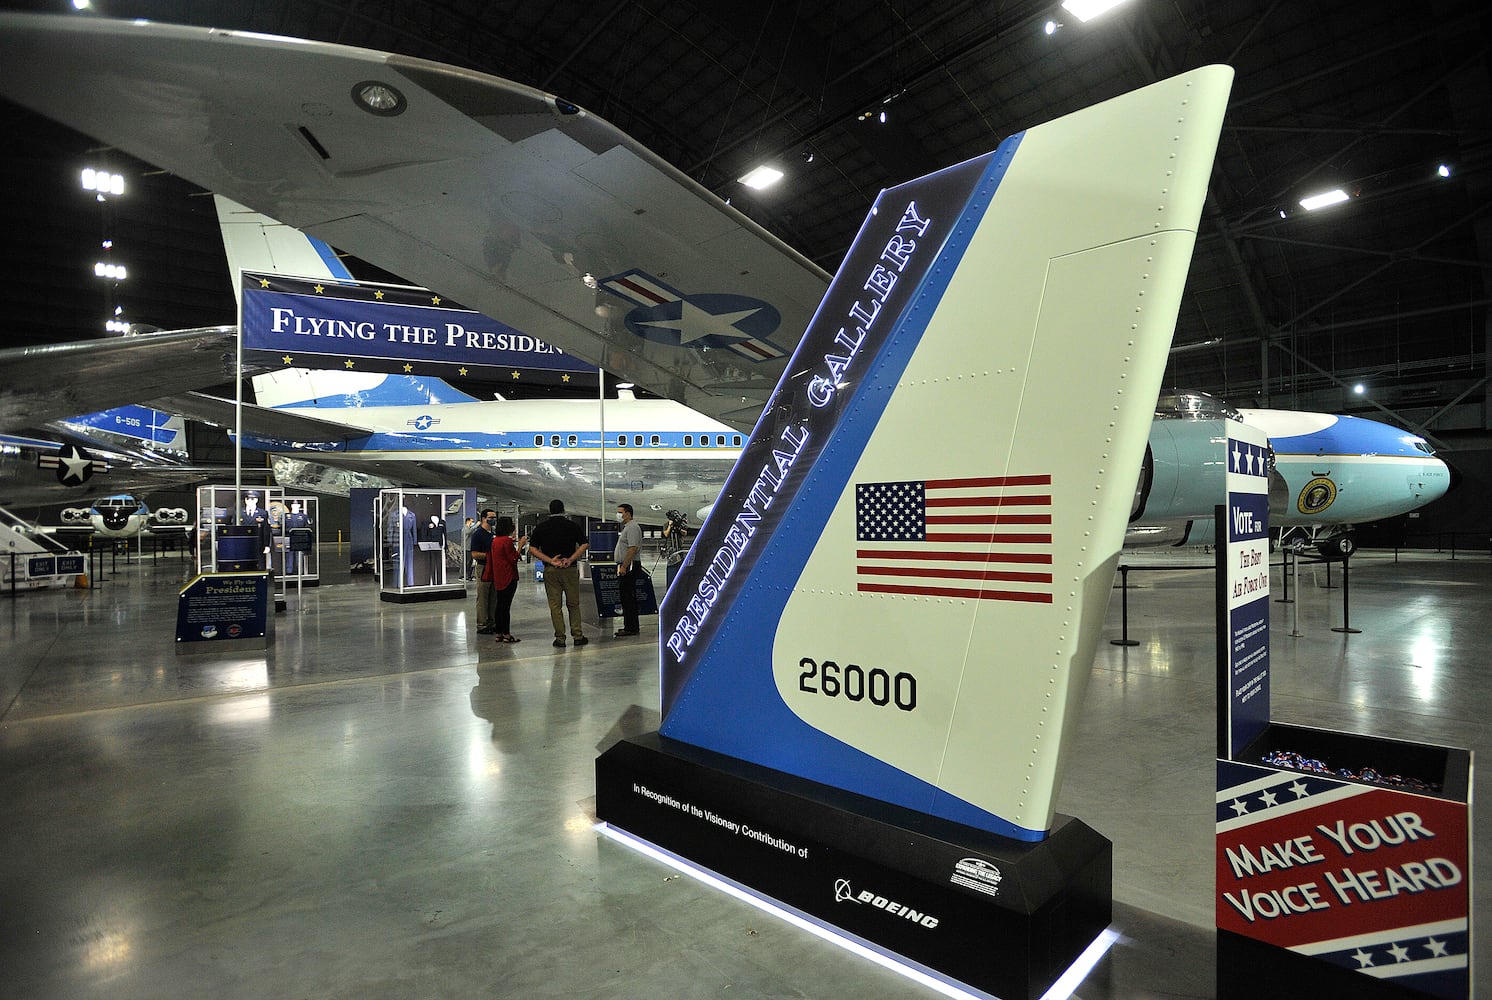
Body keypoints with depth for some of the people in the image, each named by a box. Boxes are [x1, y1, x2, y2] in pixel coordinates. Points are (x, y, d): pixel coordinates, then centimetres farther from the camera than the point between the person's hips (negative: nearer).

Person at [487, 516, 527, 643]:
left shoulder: (495, 540, 11)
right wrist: (520, 545, -10)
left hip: (498, 578, 9)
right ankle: (506, 634, -1)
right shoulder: (506, 540, -16)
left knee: (499, 605, 13)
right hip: (508, 577, -9)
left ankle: (498, 633, 18)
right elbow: (513, 559, -15)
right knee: (506, 605, -5)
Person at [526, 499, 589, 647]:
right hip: (570, 569, 0)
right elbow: (585, 544, -4)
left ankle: (560, 638, 6)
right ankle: (578, 636, 10)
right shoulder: (572, 525, 2)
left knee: (555, 605, 6)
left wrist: (550, 561, -8)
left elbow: (532, 549, -2)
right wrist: (570, 559, -8)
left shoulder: (541, 527, 4)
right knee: (573, 603, 10)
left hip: (550, 570, 0)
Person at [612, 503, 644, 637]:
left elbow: (633, 549, -22)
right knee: (626, 597, 12)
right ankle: (629, 626, 17)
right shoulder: (626, 527, 21)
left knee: (628, 598, -9)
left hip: (629, 567, -11)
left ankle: (630, 628, -7)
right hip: (625, 567, 11)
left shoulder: (632, 527, -13)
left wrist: (624, 567, -24)